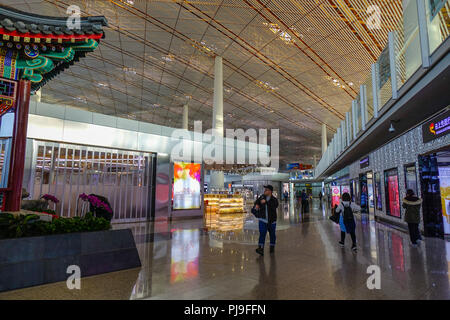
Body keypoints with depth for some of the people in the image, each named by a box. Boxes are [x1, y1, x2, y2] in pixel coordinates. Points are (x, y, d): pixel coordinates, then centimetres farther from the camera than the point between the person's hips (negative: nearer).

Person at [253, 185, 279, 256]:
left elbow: (274, 206, -27)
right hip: (263, 219, 1)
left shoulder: (274, 200, -9)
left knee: (272, 234, 14)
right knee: (262, 234, -10)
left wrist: (266, 202, -31)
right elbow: (257, 202, 18)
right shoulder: (262, 197, 2)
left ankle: (272, 247, 34)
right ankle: (261, 248, -13)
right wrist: (256, 205, -4)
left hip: (272, 220, -1)